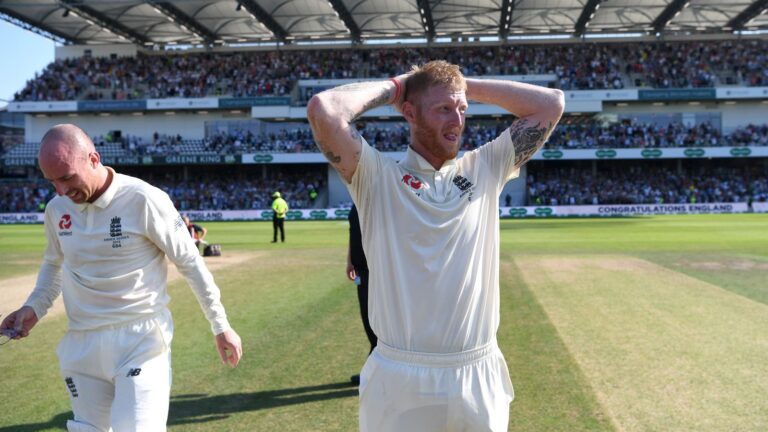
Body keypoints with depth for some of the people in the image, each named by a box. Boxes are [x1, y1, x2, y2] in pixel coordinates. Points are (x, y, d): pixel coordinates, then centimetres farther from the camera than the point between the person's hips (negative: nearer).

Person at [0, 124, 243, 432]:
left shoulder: (144, 200, -15)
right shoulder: (57, 209, 3)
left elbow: (190, 263, -7)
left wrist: (220, 326, -3)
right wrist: (34, 308, 5)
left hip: (140, 341, -5)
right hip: (80, 345, 6)